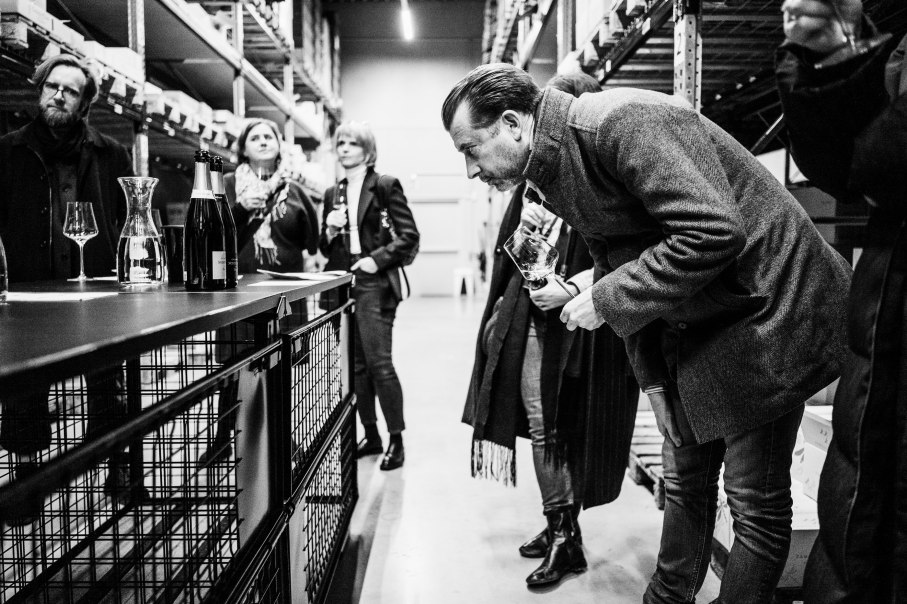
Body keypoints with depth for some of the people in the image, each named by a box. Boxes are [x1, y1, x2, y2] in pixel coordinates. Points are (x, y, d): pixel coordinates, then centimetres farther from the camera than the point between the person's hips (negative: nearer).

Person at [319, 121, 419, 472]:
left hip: (373, 285, -6)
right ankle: (371, 435, 21)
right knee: (355, 364, 9)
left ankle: (396, 439, 2)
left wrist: (377, 258, -14)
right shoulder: (333, 194, 16)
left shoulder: (385, 186, -1)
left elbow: (410, 235, -6)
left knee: (379, 363, -9)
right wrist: (330, 229, -1)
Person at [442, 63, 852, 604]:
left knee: (756, 501, 2)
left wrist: (606, 301, -22)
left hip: (766, 310, -8)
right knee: (684, 479, 17)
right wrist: (653, 379, 2)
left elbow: (714, 232, -30)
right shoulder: (552, 174, 4)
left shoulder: (624, 121, -24)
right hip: (693, 328, 8)